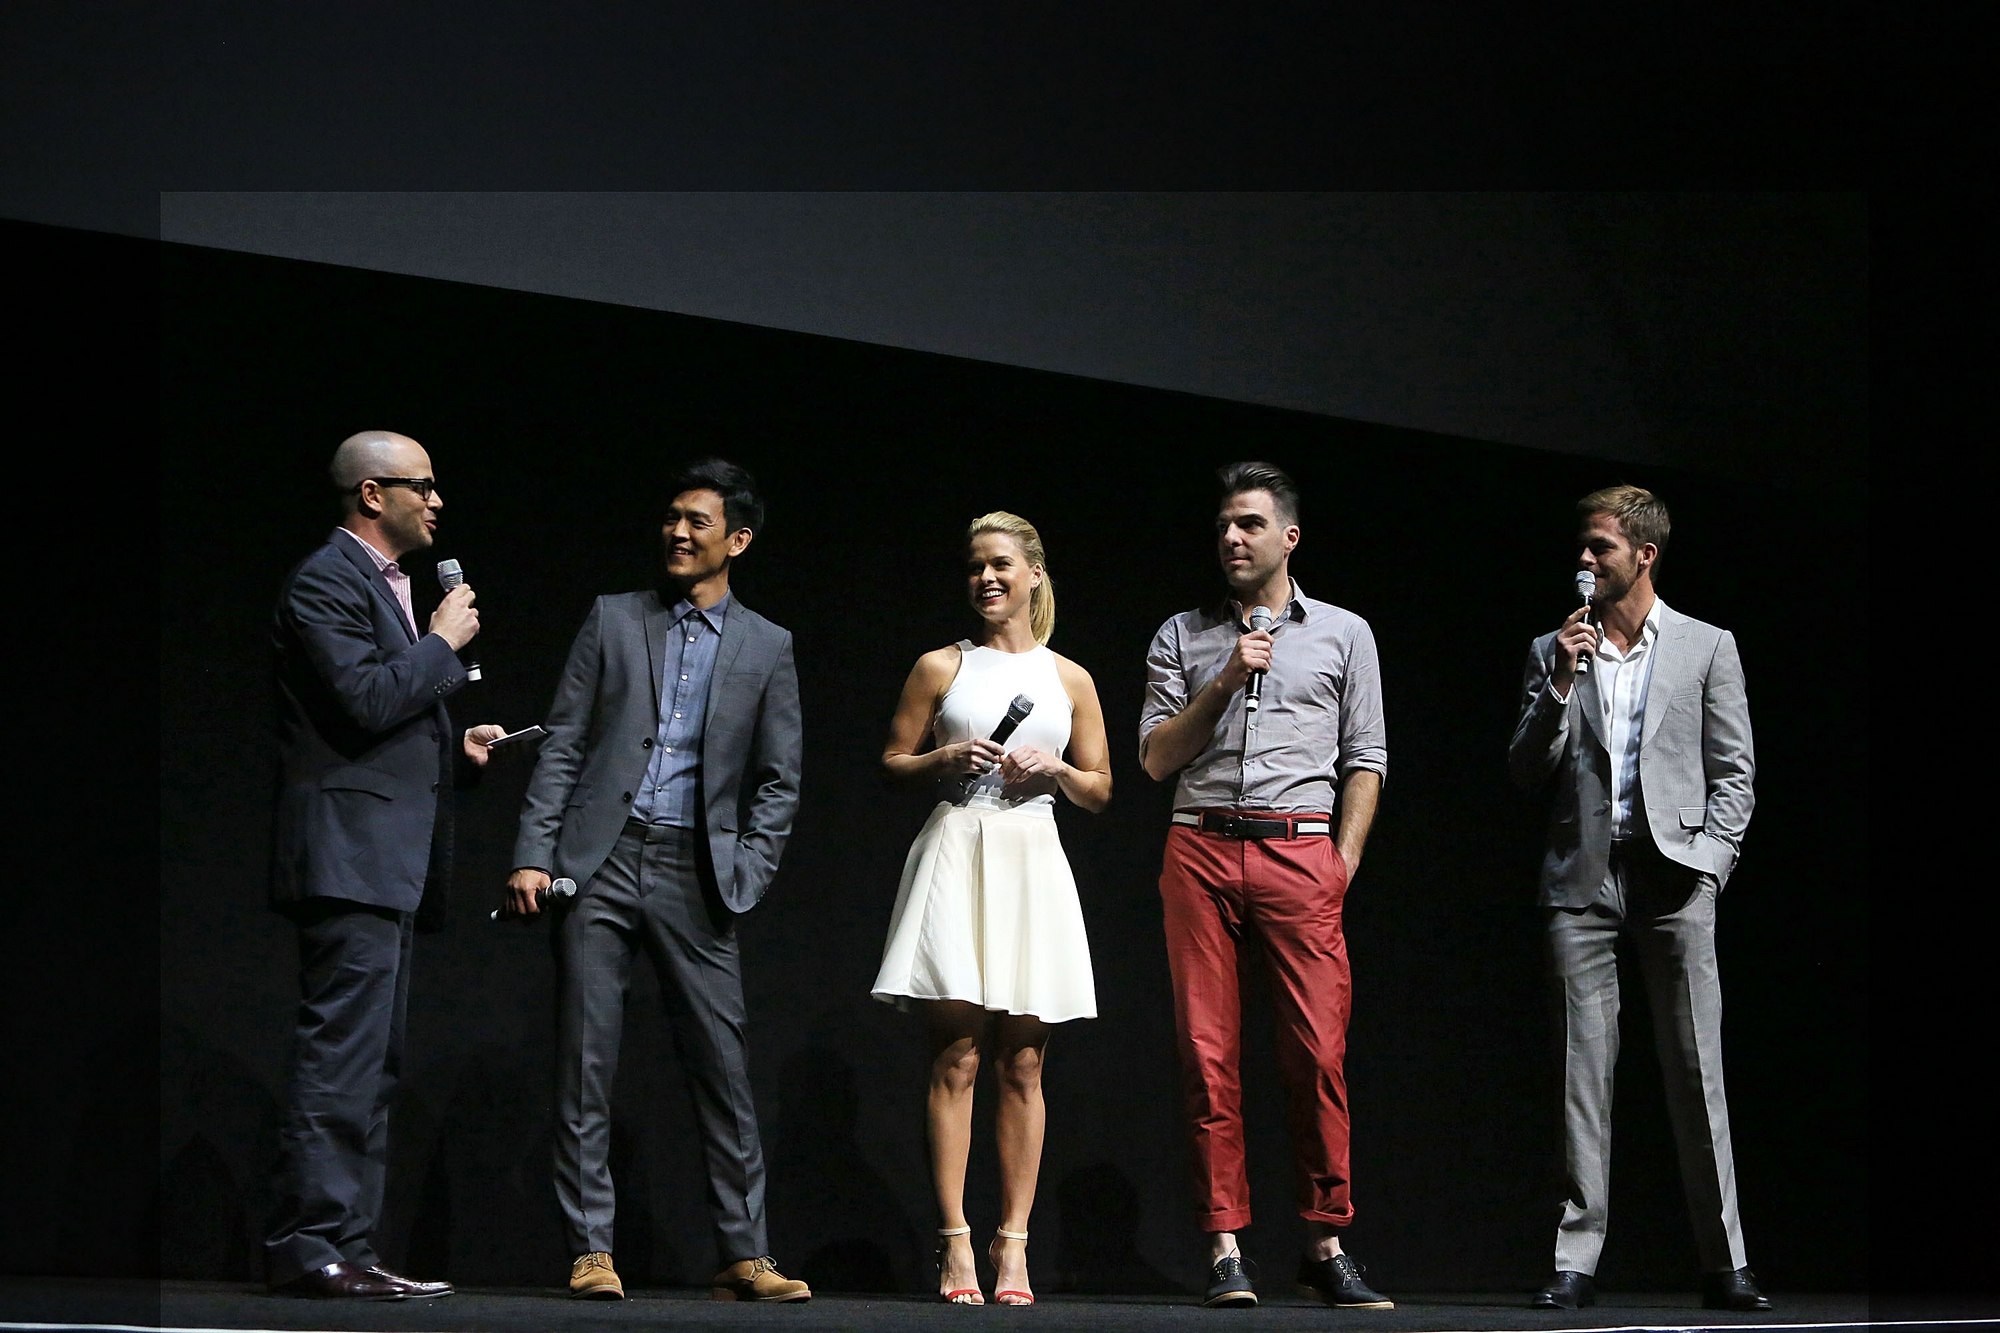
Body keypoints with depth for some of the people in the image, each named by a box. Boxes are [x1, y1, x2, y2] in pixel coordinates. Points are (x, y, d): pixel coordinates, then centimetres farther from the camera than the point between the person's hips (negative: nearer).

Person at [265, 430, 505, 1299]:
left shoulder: (386, 586, 24)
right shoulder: (326, 582, -8)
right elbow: (365, 698, -21)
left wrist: (456, 751, 15)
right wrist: (444, 643, -9)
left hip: (389, 863, 11)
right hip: (349, 855, -11)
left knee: (370, 1063, 9)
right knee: (341, 1053, -14)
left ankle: (342, 1246, 11)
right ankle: (315, 1245, -15)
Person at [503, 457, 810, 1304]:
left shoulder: (765, 648, 10)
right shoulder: (613, 620, 10)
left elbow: (779, 780, 10)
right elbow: (563, 744, 5)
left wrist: (746, 874, -4)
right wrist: (533, 855, -4)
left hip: (695, 874, 0)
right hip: (601, 860, 0)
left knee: (722, 1066, -1)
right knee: (585, 1061, -2)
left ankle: (744, 1256, 5)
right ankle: (590, 1251, 3)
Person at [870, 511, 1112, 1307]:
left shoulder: (1069, 679, 13)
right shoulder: (941, 668, 10)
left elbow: (1101, 792, 15)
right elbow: (891, 766, 11)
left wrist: (1056, 770, -4)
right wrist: (945, 759, -7)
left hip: (1031, 862, 2)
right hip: (955, 856, -2)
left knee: (1022, 1063, -1)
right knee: (955, 1058, -8)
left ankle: (1013, 1244, 0)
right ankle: (954, 1242, -8)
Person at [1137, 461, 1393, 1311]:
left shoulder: (1343, 635, 14)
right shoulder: (1182, 637, 16)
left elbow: (1365, 760, 11)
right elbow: (1156, 758, 9)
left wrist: (1341, 865, 0)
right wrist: (1226, 681, -3)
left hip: (1300, 851, -1)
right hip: (1201, 850, 1)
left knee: (1319, 1051, -9)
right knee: (1207, 1051, -4)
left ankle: (1326, 1247, -3)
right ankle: (1225, 1249, -1)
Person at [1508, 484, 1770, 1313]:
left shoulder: (1706, 648, 9)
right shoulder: (1554, 652, 13)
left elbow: (1734, 772, 7)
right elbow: (1527, 775, 7)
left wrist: (1707, 865, -5)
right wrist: (1560, 684, -5)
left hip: (1673, 878, -1)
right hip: (1582, 879, 2)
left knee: (1697, 1072, -3)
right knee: (1582, 1074, -2)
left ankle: (1725, 1265, 0)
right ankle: (1577, 1261, -1)